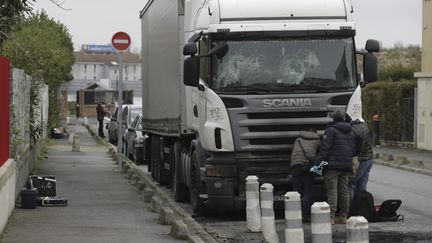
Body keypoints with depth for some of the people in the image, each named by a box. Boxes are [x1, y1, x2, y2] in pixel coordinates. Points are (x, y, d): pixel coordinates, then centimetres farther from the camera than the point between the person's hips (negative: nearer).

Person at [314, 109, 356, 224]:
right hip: (346, 166, 7)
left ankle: (331, 216, -13)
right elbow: (353, 150, 21)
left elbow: (325, 148, -15)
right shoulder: (350, 132, 17)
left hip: (333, 165, -7)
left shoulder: (331, 130, -8)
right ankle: (343, 216, 13)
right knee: (344, 190, 11)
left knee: (332, 191, -8)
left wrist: (318, 162, -14)